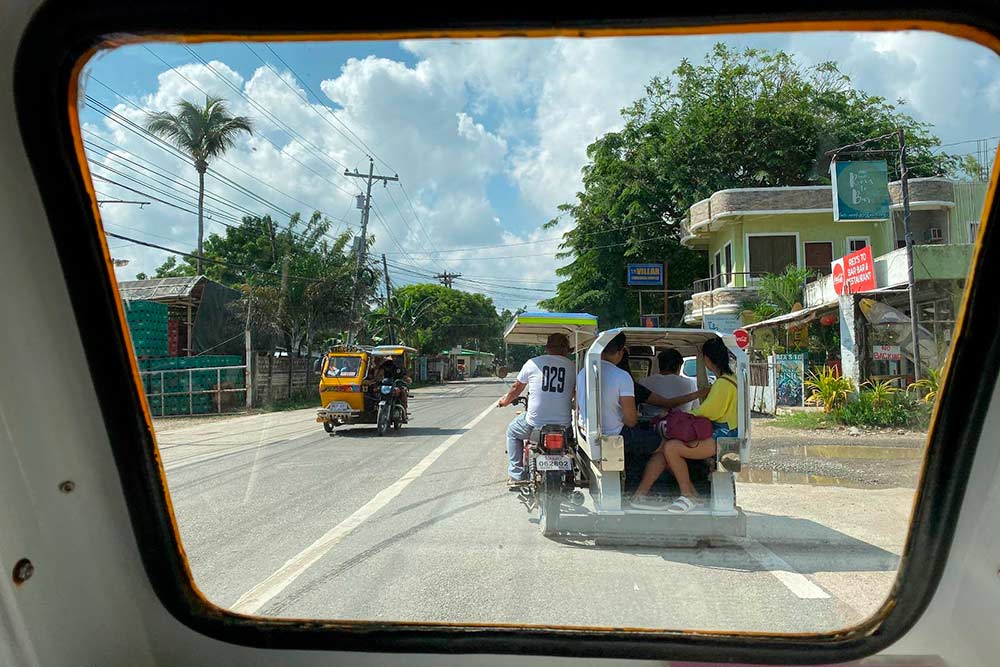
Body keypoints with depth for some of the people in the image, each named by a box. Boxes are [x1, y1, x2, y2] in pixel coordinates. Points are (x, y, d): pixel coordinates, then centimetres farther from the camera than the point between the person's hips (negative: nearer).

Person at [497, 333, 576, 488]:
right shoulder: (572, 366, 1)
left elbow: (516, 388, 12)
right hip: (563, 424, 2)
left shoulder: (532, 363, -1)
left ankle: (517, 475, 21)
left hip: (535, 422, -2)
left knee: (512, 432, 27)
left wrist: (505, 401, 32)